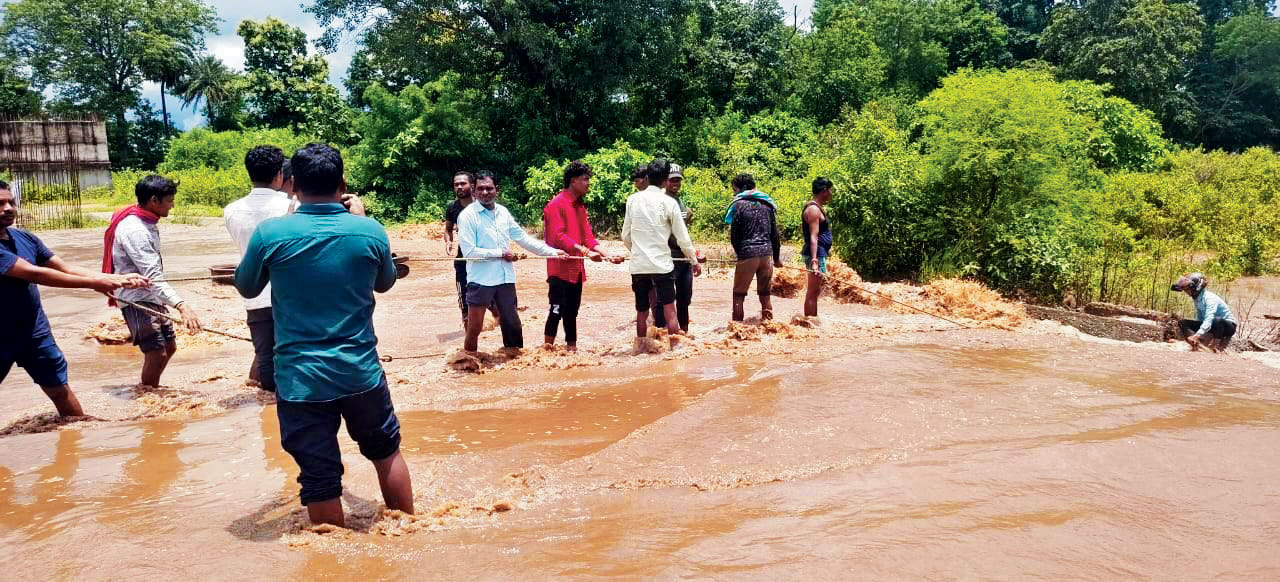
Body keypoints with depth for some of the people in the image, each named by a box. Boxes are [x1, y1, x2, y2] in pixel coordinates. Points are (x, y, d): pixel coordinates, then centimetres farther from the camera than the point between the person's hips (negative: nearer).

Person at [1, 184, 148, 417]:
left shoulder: (25, 238, 1)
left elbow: (66, 269, 1)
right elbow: (34, 274, -28)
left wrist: (118, 279, -8)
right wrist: (93, 283, -30)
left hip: (36, 332, 5)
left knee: (60, 390, 10)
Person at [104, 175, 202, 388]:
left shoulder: (147, 224, 8)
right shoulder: (134, 230, -23)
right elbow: (153, 277, -31)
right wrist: (181, 306, -40)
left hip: (152, 298, 10)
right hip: (136, 298, -10)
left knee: (169, 346, 16)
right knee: (157, 353, -14)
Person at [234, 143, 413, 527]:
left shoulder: (270, 233, -10)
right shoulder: (370, 231, -6)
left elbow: (246, 288, 9)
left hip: (300, 379, -2)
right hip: (361, 372, 2)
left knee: (320, 478, 7)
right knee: (386, 451, 23)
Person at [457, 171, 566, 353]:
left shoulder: (503, 212, 9)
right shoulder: (468, 215, -9)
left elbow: (523, 237, 14)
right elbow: (469, 251, -16)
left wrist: (552, 251, 10)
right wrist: (501, 253, -12)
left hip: (506, 278, 6)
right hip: (480, 281, -6)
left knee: (512, 325, 15)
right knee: (474, 328, -1)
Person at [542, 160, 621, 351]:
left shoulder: (580, 206, 16)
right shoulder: (556, 205, -11)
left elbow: (588, 236, 13)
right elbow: (559, 236, -20)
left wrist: (605, 255, -2)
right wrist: (585, 251, -29)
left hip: (576, 269, 8)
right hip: (560, 269, -8)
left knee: (572, 312, 13)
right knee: (557, 310, -7)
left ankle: (572, 347, 20)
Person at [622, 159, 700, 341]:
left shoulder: (633, 199, 4)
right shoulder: (668, 202, -6)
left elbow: (625, 236, 11)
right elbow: (683, 238, -2)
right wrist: (694, 261, 10)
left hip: (638, 265, 4)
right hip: (662, 263, -4)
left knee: (641, 312, 14)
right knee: (669, 311, 1)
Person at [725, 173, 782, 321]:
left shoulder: (739, 204, -3)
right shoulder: (767, 204, 13)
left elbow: (734, 235, -2)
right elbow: (775, 233, 13)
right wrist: (777, 257, 20)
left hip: (747, 254, -5)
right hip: (767, 253, 5)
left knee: (738, 294, 3)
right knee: (765, 294, 12)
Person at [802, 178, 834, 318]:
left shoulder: (818, 208, 17)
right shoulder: (814, 209, -16)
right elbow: (813, 238, -24)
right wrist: (814, 261, -30)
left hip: (818, 254, 11)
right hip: (816, 254, -11)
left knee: (815, 290, 18)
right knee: (812, 291, -7)